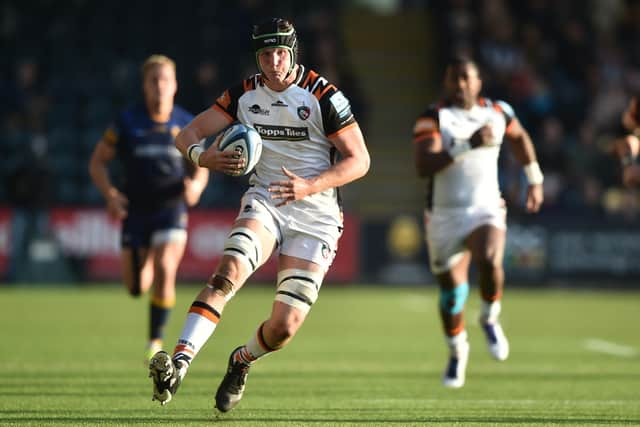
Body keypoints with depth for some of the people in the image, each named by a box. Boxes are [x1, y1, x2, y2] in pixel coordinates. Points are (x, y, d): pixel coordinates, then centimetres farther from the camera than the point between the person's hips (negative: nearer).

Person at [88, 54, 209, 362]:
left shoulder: (186, 125, 2)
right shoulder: (126, 123, -3)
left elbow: (200, 166, 14)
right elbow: (97, 162, 5)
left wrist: (196, 186, -9)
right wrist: (110, 194, -12)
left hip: (171, 209, -1)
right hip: (135, 211, 1)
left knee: (165, 270, -23)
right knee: (137, 287, 3)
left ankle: (156, 342, -11)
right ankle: (146, 265, 44)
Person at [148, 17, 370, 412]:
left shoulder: (323, 96, -9)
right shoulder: (245, 94, 3)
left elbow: (360, 160, -6)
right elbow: (187, 135, 7)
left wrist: (310, 185, -22)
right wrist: (202, 156, -18)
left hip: (316, 216, -2)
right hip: (264, 202, 2)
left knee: (285, 327, -8)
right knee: (228, 272, -29)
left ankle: (243, 361, 26)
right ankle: (180, 362, -36)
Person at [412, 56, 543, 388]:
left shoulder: (497, 112, 2)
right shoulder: (433, 118, -10)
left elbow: (519, 138, 25)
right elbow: (423, 167, -25)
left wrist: (535, 181, 27)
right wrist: (467, 145, -32)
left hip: (486, 210, 0)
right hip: (444, 216, 0)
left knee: (489, 262, -30)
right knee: (452, 292, 9)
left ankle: (489, 319, -1)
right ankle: (457, 351, 36)